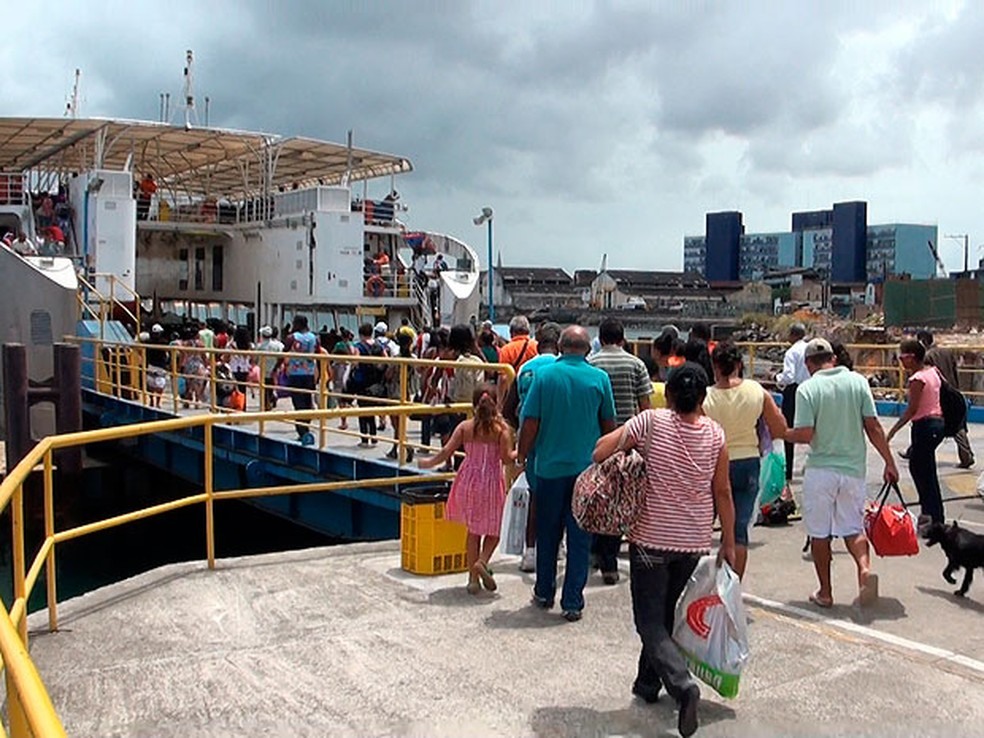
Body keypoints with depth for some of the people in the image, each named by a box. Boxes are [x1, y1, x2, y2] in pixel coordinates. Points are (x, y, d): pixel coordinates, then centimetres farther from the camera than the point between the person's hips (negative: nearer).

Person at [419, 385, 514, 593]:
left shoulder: (465, 427, -4)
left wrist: (428, 463, 8)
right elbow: (507, 458, -14)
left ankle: (473, 578, 15)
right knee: (493, 529, 14)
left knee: (473, 530, 14)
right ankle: (482, 561, -12)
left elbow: (446, 452, -7)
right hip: (492, 483, -2)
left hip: (469, 482, 2)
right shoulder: (501, 428, -9)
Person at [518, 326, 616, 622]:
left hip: (550, 466, 0)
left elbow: (530, 422, -6)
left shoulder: (544, 374, -6)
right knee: (580, 537, 6)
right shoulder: (599, 378, -3)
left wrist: (522, 456, 7)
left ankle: (544, 593, 27)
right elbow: (609, 424, 6)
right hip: (587, 466, 0)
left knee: (547, 533, 15)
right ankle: (572, 603, 8)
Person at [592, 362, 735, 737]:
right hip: (694, 542, 4)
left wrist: (629, 450, 6)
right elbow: (723, 493, 1)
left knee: (650, 622, 2)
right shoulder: (715, 434, -4)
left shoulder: (652, 422, -13)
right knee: (665, 614, 22)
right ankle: (648, 682, 33)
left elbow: (599, 452, -16)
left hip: (651, 538, -4)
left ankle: (682, 685, -19)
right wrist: (729, 543, 11)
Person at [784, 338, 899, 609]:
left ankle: (825, 592, 16)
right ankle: (864, 568, -13)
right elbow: (873, 427, -1)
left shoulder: (807, 389, -10)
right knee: (853, 528, 14)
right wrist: (889, 462, 6)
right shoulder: (857, 381, 0)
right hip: (853, 468, 3)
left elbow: (805, 435, -16)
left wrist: (783, 434, 3)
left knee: (819, 534, 10)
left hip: (820, 470, -3)